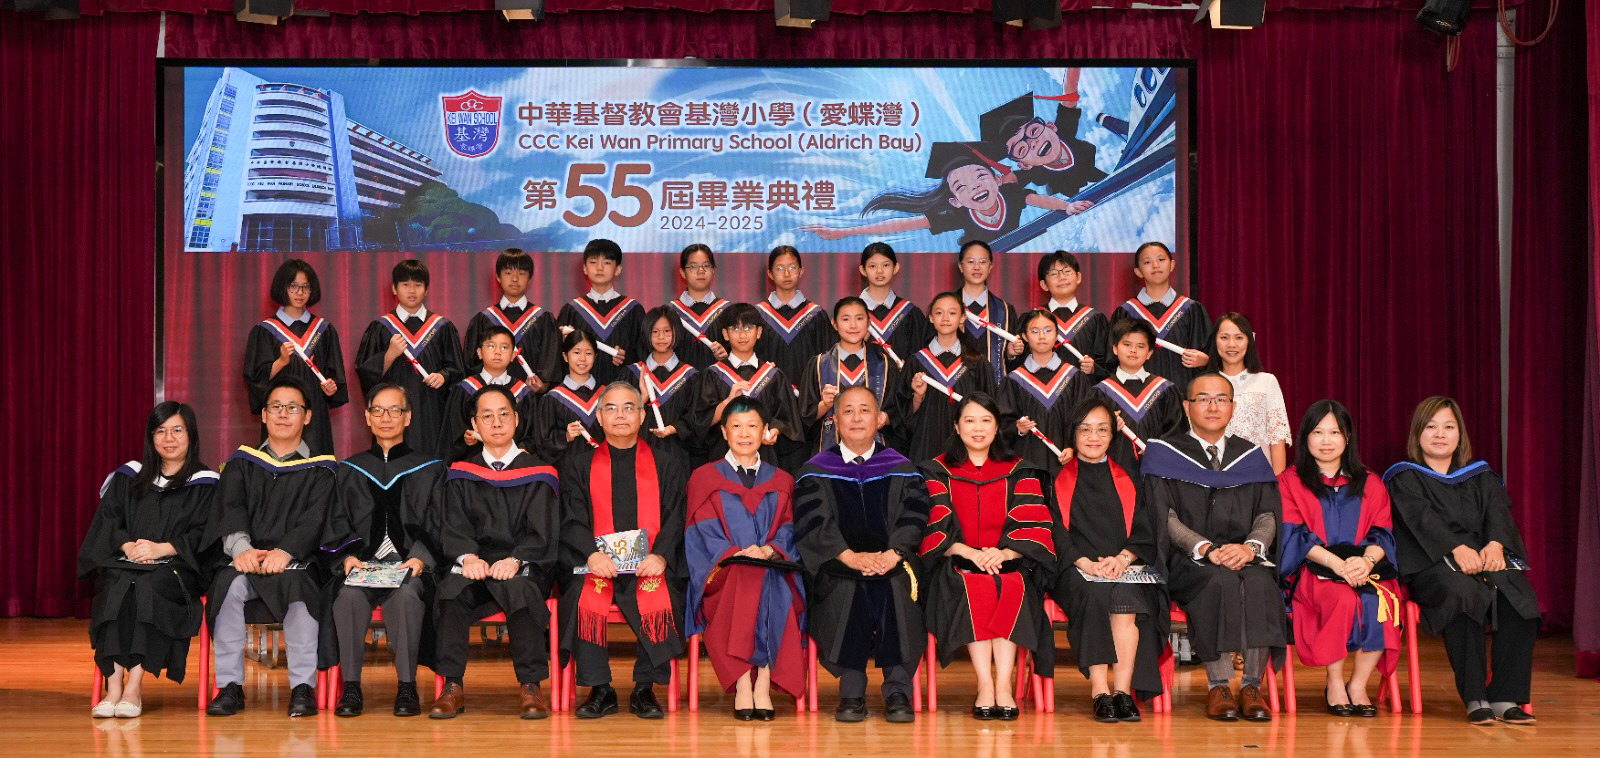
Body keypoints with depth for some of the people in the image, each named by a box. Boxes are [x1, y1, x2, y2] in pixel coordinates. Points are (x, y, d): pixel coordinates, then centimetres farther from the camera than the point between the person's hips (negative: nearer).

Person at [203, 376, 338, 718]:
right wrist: (241, 547, -21)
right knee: (230, 584, -33)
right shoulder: (241, 464, 19)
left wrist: (285, 552, -24)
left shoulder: (321, 469, 13)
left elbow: (315, 519, -4)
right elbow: (230, 509, 2)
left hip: (298, 562, -2)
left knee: (299, 585, -36)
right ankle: (230, 685, -25)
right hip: (246, 560, 2)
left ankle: (303, 686, -30)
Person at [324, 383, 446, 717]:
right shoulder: (349, 470, 22)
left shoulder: (429, 470, 17)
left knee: (406, 594, -37)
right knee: (349, 594, -34)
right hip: (360, 564, 1)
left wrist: (420, 558, -13)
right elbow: (337, 525, 13)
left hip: (410, 567, -1)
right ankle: (351, 687, -28)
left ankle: (407, 687, -30)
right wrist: (348, 555, -9)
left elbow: (437, 526, 7)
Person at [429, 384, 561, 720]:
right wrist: (468, 557, -17)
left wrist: (515, 561, -19)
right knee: (451, 589, -32)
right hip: (474, 566, 2)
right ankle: (453, 686, -28)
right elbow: (453, 528, 5)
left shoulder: (538, 474, 11)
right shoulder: (460, 476, 17)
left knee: (518, 588, -36)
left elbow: (542, 533, 1)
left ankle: (531, 686, -28)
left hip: (524, 568, -1)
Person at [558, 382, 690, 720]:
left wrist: (660, 555, -12)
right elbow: (572, 519, 5)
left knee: (660, 600, -31)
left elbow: (675, 516, 7)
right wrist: (592, 553, -15)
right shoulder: (579, 461, 15)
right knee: (585, 600, -30)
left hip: (650, 563, 0)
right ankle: (599, 689, -16)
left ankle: (645, 689, -15)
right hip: (595, 562, 0)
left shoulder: (667, 461, 16)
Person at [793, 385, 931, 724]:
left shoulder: (901, 470, 15)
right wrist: (850, 556, -18)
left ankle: (898, 691, -27)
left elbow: (914, 516, 2)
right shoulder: (816, 471, 12)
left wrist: (892, 554, -17)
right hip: (837, 565, 0)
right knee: (846, 589, -35)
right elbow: (813, 522, -2)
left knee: (895, 588, -34)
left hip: (893, 563, 1)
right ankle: (852, 691, -25)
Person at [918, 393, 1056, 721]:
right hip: (957, 565, -1)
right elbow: (935, 530, -1)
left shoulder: (1018, 472, 15)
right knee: (970, 588, -34)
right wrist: (969, 553, -18)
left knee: (1012, 587, -33)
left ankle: (1003, 684, -37)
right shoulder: (938, 472, 12)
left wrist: (1004, 553, -16)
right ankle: (985, 685, -38)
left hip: (1008, 562, 1)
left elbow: (1035, 528, 3)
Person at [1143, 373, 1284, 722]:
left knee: (1260, 584, -31)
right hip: (1187, 562, -2)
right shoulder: (1163, 453, 9)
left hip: (1246, 556, 2)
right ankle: (1218, 686, -26)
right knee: (1220, 581, -34)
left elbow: (1268, 514, 9)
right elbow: (1164, 517, -2)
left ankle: (1252, 685, -23)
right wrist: (1206, 549, -18)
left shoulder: (1250, 457, 18)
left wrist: (1250, 547, -14)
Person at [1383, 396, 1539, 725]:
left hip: (1484, 558, 4)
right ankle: (1475, 699, -35)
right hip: (1429, 565, -4)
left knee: (1519, 593, -29)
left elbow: (1498, 512, 3)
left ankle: (1506, 698, -28)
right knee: (1462, 592, -38)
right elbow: (1422, 518, -9)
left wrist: (1495, 544, -21)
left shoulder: (1483, 478, 23)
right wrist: (1457, 549, -27)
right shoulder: (1404, 479, 11)